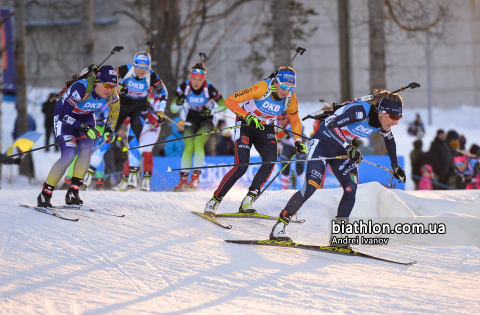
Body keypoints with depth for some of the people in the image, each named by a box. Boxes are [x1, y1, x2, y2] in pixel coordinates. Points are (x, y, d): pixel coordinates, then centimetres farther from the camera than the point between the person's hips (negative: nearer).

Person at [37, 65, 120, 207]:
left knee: (86, 148, -17)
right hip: (65, 117, -5)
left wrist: (109, 129, -3)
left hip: (86, 116, 5)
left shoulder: (111, 95, -21)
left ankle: (73, 192, -7)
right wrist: (83, 128, -39)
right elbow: (64, 115, -34)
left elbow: (115, 108, 4)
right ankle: (45, 194, -7)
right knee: (69, 154, -18)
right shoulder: (81, 89, -39)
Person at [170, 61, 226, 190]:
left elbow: (223, 105, -10)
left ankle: (196, 176, -18)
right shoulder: (184, 87, -18)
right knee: (188, 147, -14)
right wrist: (179, 102, -35)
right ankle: (183, 179, -8)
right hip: (191, 119, 2)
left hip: (206, 119, -2)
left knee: (198, 142, -24)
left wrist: (211, 111, -26)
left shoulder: (209, 89, -24)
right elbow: (173, 109, -14)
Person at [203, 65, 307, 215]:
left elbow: (294, 119, 9)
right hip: (246, 125, -4)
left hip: (265, 129, 4)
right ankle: (215, 200, -3)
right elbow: (230, 101, -26)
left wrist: (298, 141, -2)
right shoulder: (263, 88, -28)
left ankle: (248, 202, -18)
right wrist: (247, 116, -37)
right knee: (241, 167, -19)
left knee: (271, 159, -24)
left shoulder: (291, 99, -14)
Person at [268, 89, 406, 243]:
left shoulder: (384, 123, -8)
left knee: (351, 189, -12)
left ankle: (338, 234, -3)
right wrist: (348, 147, -44)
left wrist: (396, 166, 23)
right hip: (323, 143, -7)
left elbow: (389, 140, 15)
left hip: (342, 150, 7)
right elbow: (332, 125, -36)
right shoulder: (360, 111, -31)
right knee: (310, 187, -17)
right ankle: (280, 225, -9)